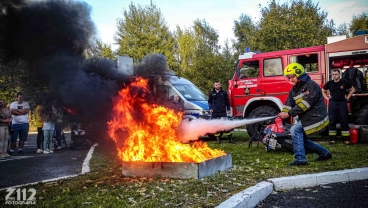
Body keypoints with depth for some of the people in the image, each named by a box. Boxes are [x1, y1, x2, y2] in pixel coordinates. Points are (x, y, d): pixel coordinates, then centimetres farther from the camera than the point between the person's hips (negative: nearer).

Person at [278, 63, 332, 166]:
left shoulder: (311, 85, -15)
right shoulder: (294, 90, 11)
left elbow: (306, 103, -25)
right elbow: (288, 104, 1)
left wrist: (289, 113, -28)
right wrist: (283, 113, -20)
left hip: (316, 116, -10)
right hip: (305, 118, 10)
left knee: (295, 130, -22)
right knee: (301, 139, 14)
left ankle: (300, 159, -18)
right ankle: (324, 153, 31)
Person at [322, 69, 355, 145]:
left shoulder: (345, 82, -1)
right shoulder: (329, 83, 2)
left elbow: (352, 89, 13)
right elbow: (323, 91, 19)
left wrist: (347, 97, 6)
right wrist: (327, 98, 8)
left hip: (342, 103, -1)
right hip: (332, 103, 1)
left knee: (344, 121, 2)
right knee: (332, 122, 2)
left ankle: (346, 139, 9)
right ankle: (332, 139, 9)